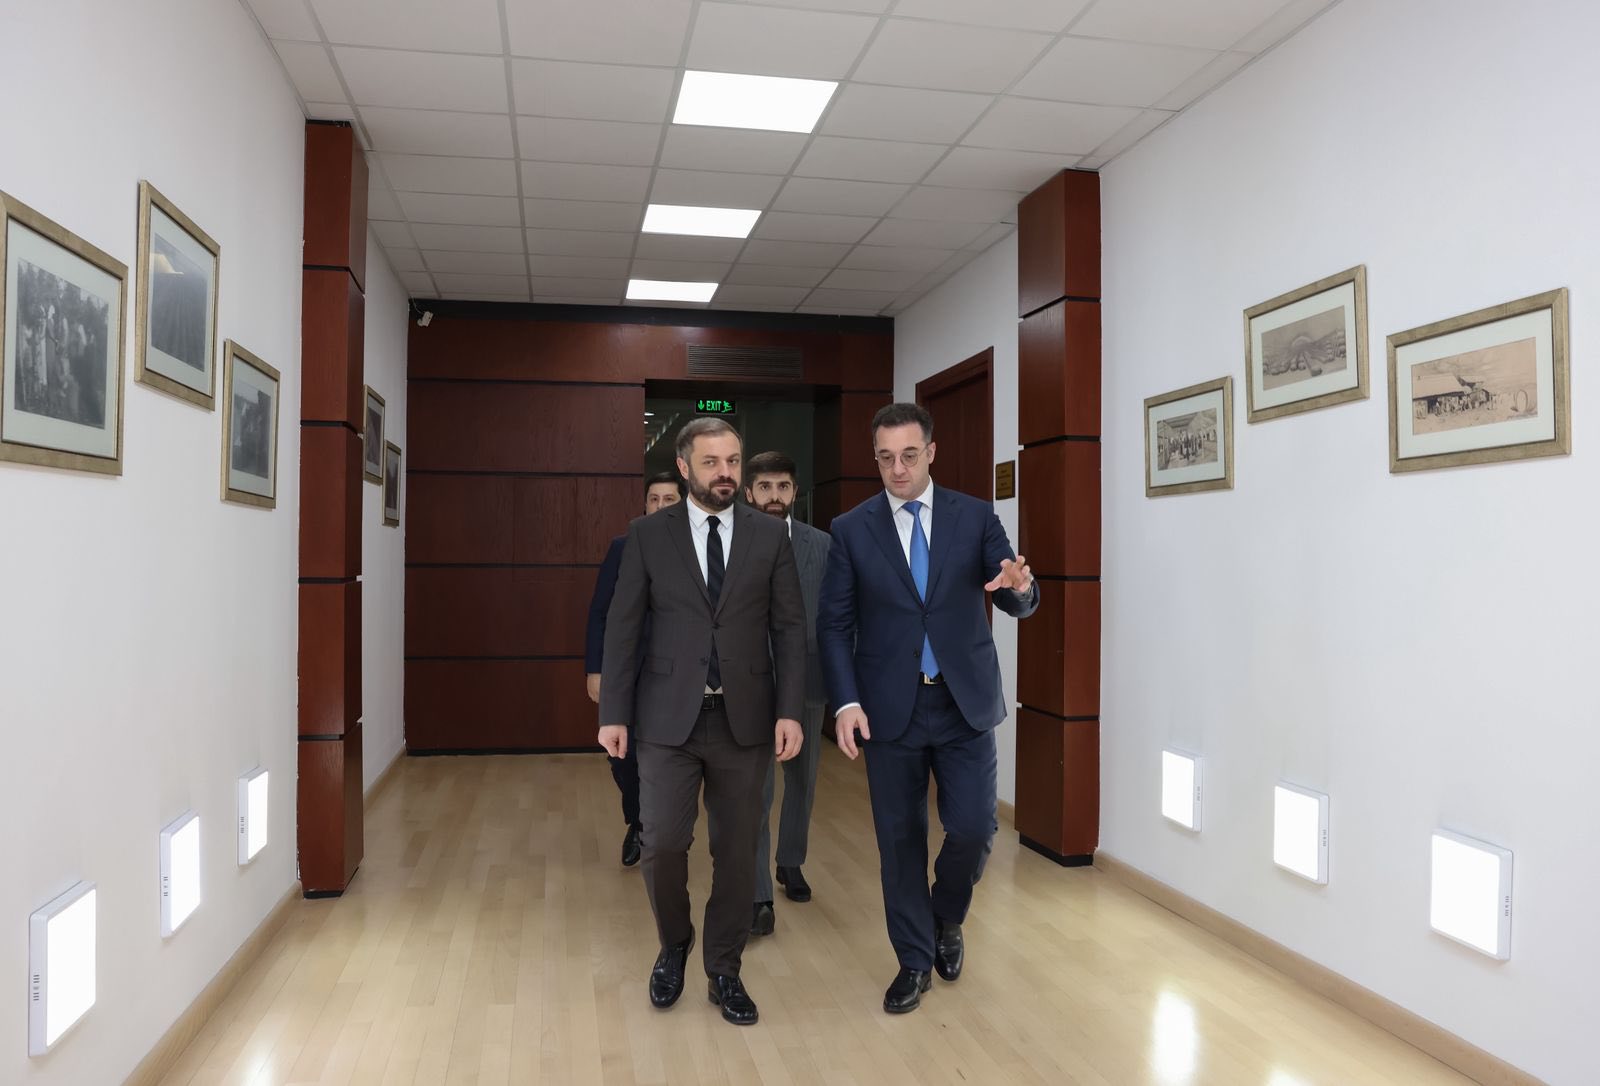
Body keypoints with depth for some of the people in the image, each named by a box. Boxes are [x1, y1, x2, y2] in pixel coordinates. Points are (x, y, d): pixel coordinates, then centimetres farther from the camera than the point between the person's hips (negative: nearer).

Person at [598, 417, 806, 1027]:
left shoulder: (769, 536, 4)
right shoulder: (648, 535, 1)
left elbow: (790, 629, 3)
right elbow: (622, 627, 1)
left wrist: (790, 711, -5)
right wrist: (613, 713, -3)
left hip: (745, 719, 1)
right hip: (668, 718, -1)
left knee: (737, 850, 8)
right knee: (663, 843, -5)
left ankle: (723, 971, 27)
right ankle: (673, 946, 25)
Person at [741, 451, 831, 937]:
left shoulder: (822, 545, 1)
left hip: (807, 681, 3)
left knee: (802, 781, 17)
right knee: (755, 791, -4)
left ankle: (790, 864, 37)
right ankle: (759, 894, 4)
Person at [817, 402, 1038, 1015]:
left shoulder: (975, 517, 2)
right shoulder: (851, 529, 0)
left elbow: (1017, 604, 1)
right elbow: (833, 624, 1)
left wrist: (1018, 586, -24)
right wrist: (846, 701, -10)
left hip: (965, 703, 0)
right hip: (890, 708, 0)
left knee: (974, 828, -1)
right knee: (900, 839, 8)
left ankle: (946, 920, 31)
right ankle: (914, 960, 28)